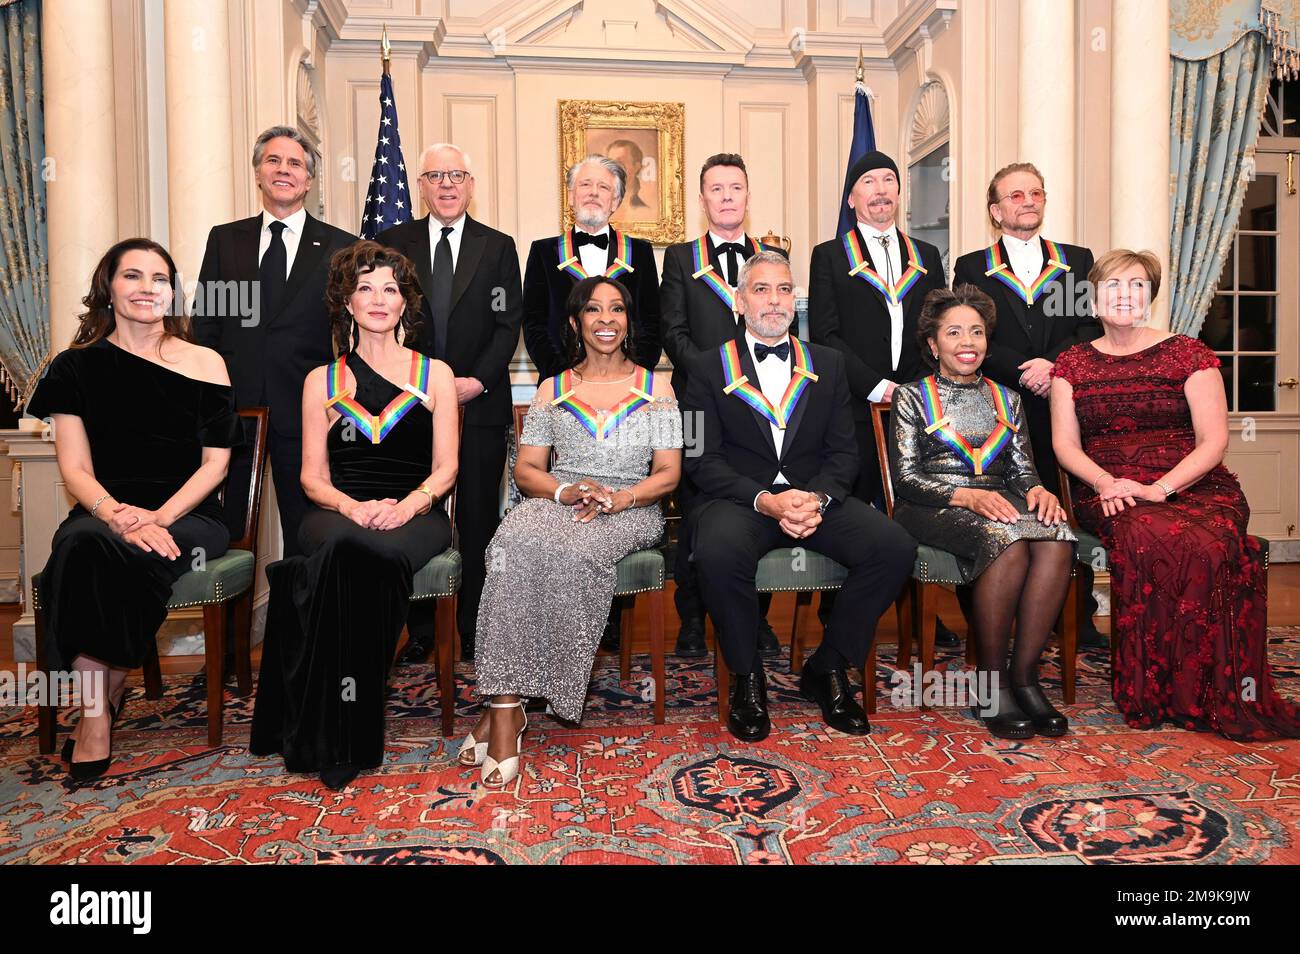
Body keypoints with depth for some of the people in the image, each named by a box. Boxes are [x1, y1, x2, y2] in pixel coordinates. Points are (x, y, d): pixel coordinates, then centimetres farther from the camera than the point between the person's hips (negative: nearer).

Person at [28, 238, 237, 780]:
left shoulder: (204, 364, 7)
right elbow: (75, 469, 3)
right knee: (83, 545, -34)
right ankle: (95, 710, -23)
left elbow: (215, 462, 3)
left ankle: (109, 689, -7)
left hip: (188, 516, -1)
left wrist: (159, 518, -13)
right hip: (104, 513, 1)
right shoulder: (77, 366, 10)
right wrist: (116, 515, -18)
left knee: (134, 561, -33)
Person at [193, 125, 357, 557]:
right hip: (233, 406, 2)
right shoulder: (225, 239, 12)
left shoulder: (341, 247, 5)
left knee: (306, 535, 7)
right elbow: (204, 324, 10)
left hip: (306, 409, -2)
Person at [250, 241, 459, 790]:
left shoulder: (435, 374, 15)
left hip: (414, 515, 0)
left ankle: (340, 734, -25)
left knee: (376, 553, -37)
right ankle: (335, 741, -29)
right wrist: (352, 506, -12)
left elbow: (444, 469, 6)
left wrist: (407, 505, -15)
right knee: (347, 547, -38)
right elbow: (312, 476, 10)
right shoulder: (321, 381, 18)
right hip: (340, 513, 1)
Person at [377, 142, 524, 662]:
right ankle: (420, 630, 16)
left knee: (478, 522, 3)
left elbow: (508, 324, 2)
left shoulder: (498, 246, 8)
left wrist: (477, 380, -11)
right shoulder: (394, 243, 9)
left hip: (481, 404, -1)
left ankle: (475, 631, 14)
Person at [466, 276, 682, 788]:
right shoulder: (553, 389, 18)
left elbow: (668, 474, 7)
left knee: (569, 552, -36)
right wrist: (569, 490, -11)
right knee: (517, 541, -35)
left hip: (630, 511, -1)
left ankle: (501, 705, -25)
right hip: (558, 501, 2)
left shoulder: (655, 386, 14)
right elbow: (526, 471, 11)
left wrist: (618, 498, -13)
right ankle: (507, 711, -35)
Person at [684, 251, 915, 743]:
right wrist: (764, 500, -18)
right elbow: (703, 460, -3)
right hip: (740, 499, -2)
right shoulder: (708, 369, 7)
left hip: (816, 498, 3)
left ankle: (827, 668, -2)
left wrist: (819, 498, -13)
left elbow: (843, 451, 8)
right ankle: (746, 675, -10)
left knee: (895, 546, -22)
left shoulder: (828, 364, 16)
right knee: (718, 552, -36)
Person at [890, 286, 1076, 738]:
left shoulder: (1006, 400, 23)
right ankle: (990, 681, -23)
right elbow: (905, 478, -2)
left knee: (1058, 538, -30)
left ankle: (1024, 673, -23)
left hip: (999, 506, 4)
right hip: (933, 511, -4)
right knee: (1009, 539, -36)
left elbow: (1022, 469, 15)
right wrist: (967, 497, -19)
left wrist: (1037, 490, -10)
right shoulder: (912, 397, 9)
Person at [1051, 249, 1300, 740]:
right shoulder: (1072, 363, 15)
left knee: (1209, 546, -35)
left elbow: (1214, 439, 0)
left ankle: (1216, 696, -20)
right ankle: (1150, 695, -22)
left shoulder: (1188, 353, 10)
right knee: (1149, 540, -36)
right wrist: (1105, 482, -14)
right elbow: (1065, 444, 6)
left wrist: (1160, 488, -16)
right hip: (1108, 493, 0)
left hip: (1193, 486, 0)